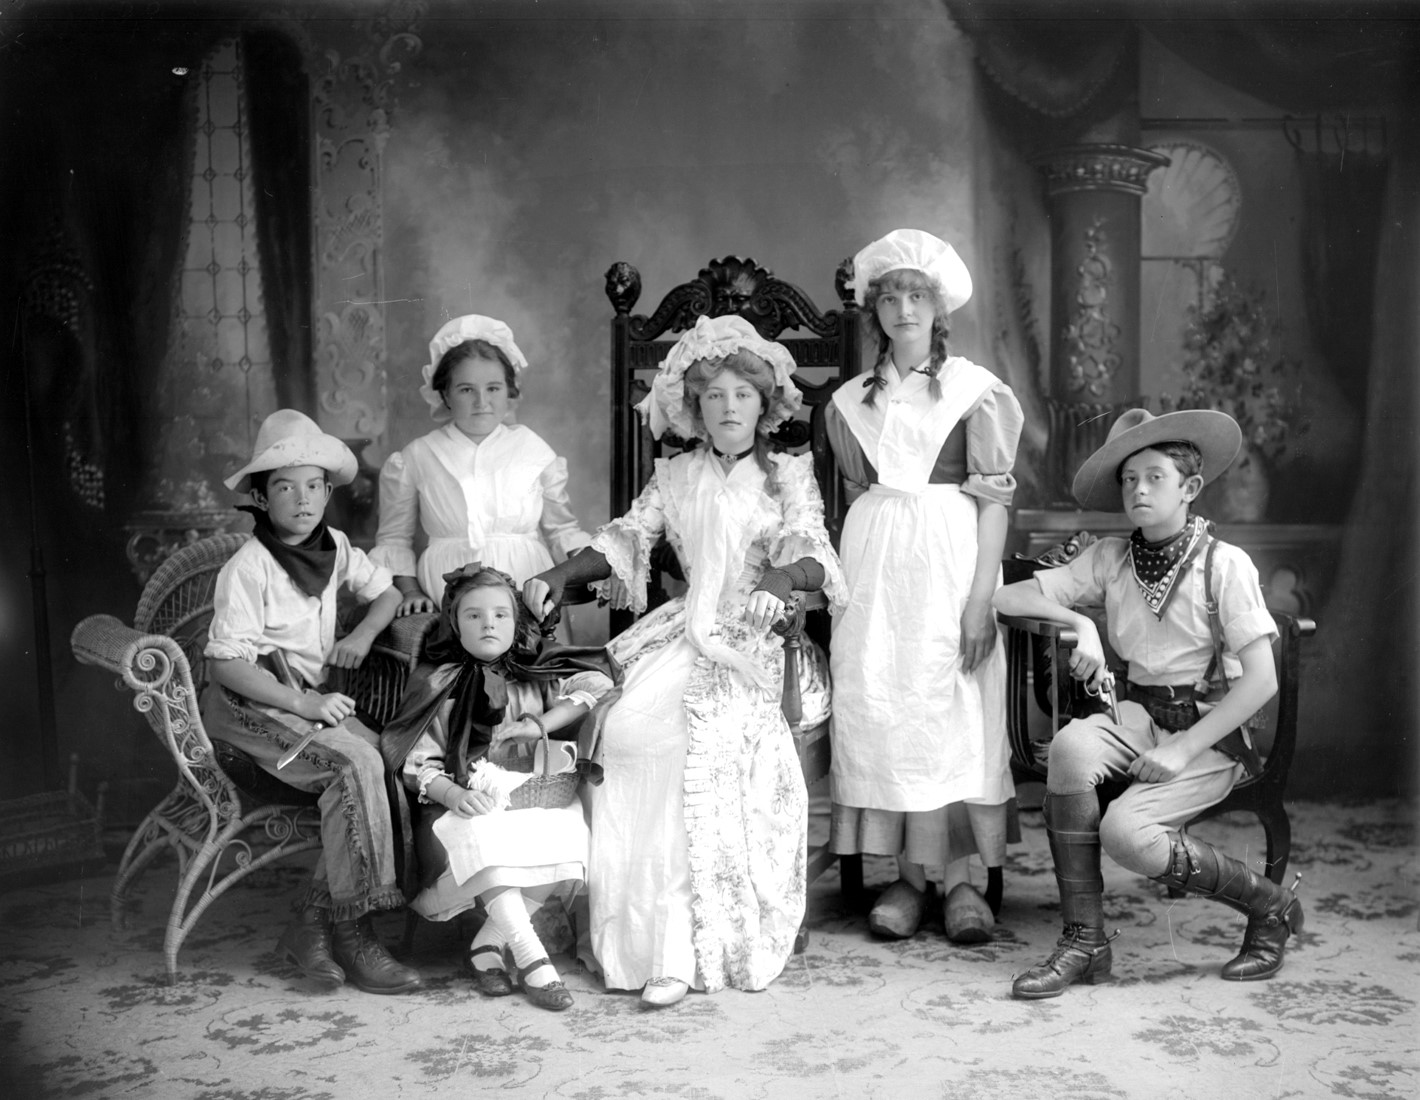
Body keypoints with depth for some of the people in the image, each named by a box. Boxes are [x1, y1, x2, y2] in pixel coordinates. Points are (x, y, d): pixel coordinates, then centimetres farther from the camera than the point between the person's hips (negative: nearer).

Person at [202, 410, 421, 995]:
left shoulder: (335, 548, 7)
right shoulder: (247, 568, -13)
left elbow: (387, 592, 22)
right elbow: (227, 664, -17)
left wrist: (363, 634, 1)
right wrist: (304, 705, -21)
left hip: (311, 696, 7)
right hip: (249, 702, -7)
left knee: (378, 756, -21)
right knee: (357, 763, -29)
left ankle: (312, 924, -15)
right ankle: (351, 930, -21)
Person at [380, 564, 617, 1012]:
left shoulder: (535, 674, 16)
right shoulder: (437, 684, 10)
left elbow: (597, 683, 3)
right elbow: (418, 763, 2)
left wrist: (539, 725, -6)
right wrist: (453, 794, -19)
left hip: (536, 796, 2)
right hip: (469, 805, -2)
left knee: (568, 834, -31)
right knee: (480, 839, -38)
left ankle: (488, 944, -19)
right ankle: (531, 958, -37)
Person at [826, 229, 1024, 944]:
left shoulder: (974, 389, 3)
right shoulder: (852, 401, 13)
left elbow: (995, 501, -2)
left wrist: (981, 595, -13)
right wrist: (957, 485, 2)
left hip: (951, 558, -3)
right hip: (873, 561, 3)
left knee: (952, 711, -7)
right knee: (877, 709, -4)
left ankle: (960, 878, -2)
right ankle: (910, 874, 2)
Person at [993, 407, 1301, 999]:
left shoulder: (1224, 564, -8)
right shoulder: (1110, 558, 5)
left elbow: (1261, 680, -12)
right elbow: (1006, 596, 2)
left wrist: (1184, 749, -18)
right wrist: (1081, 624, -13)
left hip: (1210, 731, -4)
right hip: (1137, 714, 4)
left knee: (1125, 831, -27)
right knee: (1070, 746, -29)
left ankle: (1270, 907, 1)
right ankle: (1083, 939, -17)